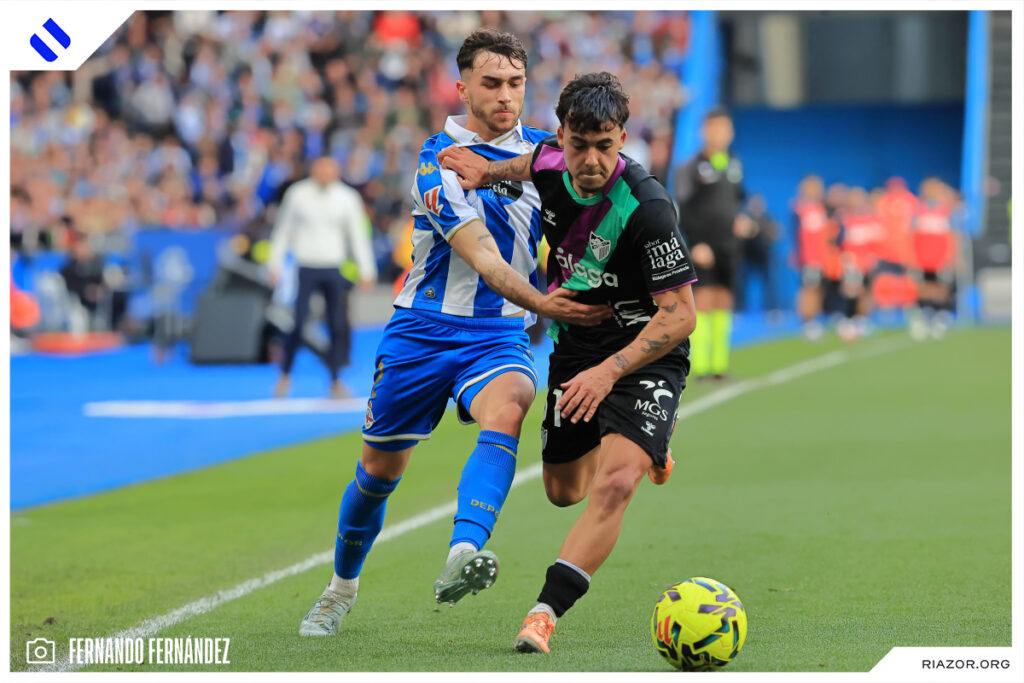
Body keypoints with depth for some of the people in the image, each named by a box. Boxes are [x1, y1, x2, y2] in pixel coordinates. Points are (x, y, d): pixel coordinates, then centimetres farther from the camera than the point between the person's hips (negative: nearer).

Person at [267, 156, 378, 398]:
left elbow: (358, 235, 6)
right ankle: (285, 375, 13)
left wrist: (366, 271, 3)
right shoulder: (297, 194, -1)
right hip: (304, 267, -1)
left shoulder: (347, 197, 1)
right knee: (296, 324, -6)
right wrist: (274, 265, 6)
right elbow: (283, 230, 8)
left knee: (338, 325, -3)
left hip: (334, 269, 1)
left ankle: (335, 381, 7)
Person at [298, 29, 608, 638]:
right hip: (423, 329, -2)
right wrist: (542, 303, -37)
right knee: (382, 466, 9)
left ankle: (464, 554, -49)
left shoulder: (542, 150, 4)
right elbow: (479, 254, -23)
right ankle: (343, 585, 35)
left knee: (507, 409, -32)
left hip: (500, 332, 2)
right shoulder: (439, 159, -13)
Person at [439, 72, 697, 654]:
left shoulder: (647, 207, -28)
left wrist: (609, 371, -31)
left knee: (614, 485, -28)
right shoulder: (551, 163, -9)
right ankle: (642, 445, 51)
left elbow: (680, 314, -25)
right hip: (575, 346, 7)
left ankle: (544, 614, -29)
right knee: (564, 490, 19)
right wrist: (489, 171, 7)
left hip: (645, 356, -7)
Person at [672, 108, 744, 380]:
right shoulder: (691, 168, -6)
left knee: (723, 299, 5)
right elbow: (683, 210, -10)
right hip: (702, 246, -5)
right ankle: (700, 362, -9)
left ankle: (719, 362, 9)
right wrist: (696, 244, -17)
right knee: (704, 300, -10)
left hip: (728, 245, 5)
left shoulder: (734, 165, 12)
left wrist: (739, 220, 9)